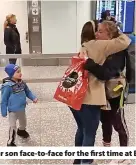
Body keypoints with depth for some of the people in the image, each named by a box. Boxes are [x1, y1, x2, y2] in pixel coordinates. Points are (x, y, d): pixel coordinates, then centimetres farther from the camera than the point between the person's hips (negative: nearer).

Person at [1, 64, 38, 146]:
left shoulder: (22, 83, -6)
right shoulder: (8, 86, -26)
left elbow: (28, 92, 8)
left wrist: (33, 98, -10)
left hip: (22, 109, 7)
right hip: (13, 110, -7)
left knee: (23, 122, 28)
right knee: (13, 126, 2)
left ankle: (21, 131, 59)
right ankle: (11, 142, 21)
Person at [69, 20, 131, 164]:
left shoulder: (83, 48, 14)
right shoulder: (97, 45, -10)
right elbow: (124, 42, -16)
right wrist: (116, 32, 2)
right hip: (89, 99, -8)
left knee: (81, 130, 24)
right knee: (89, 135, 6)